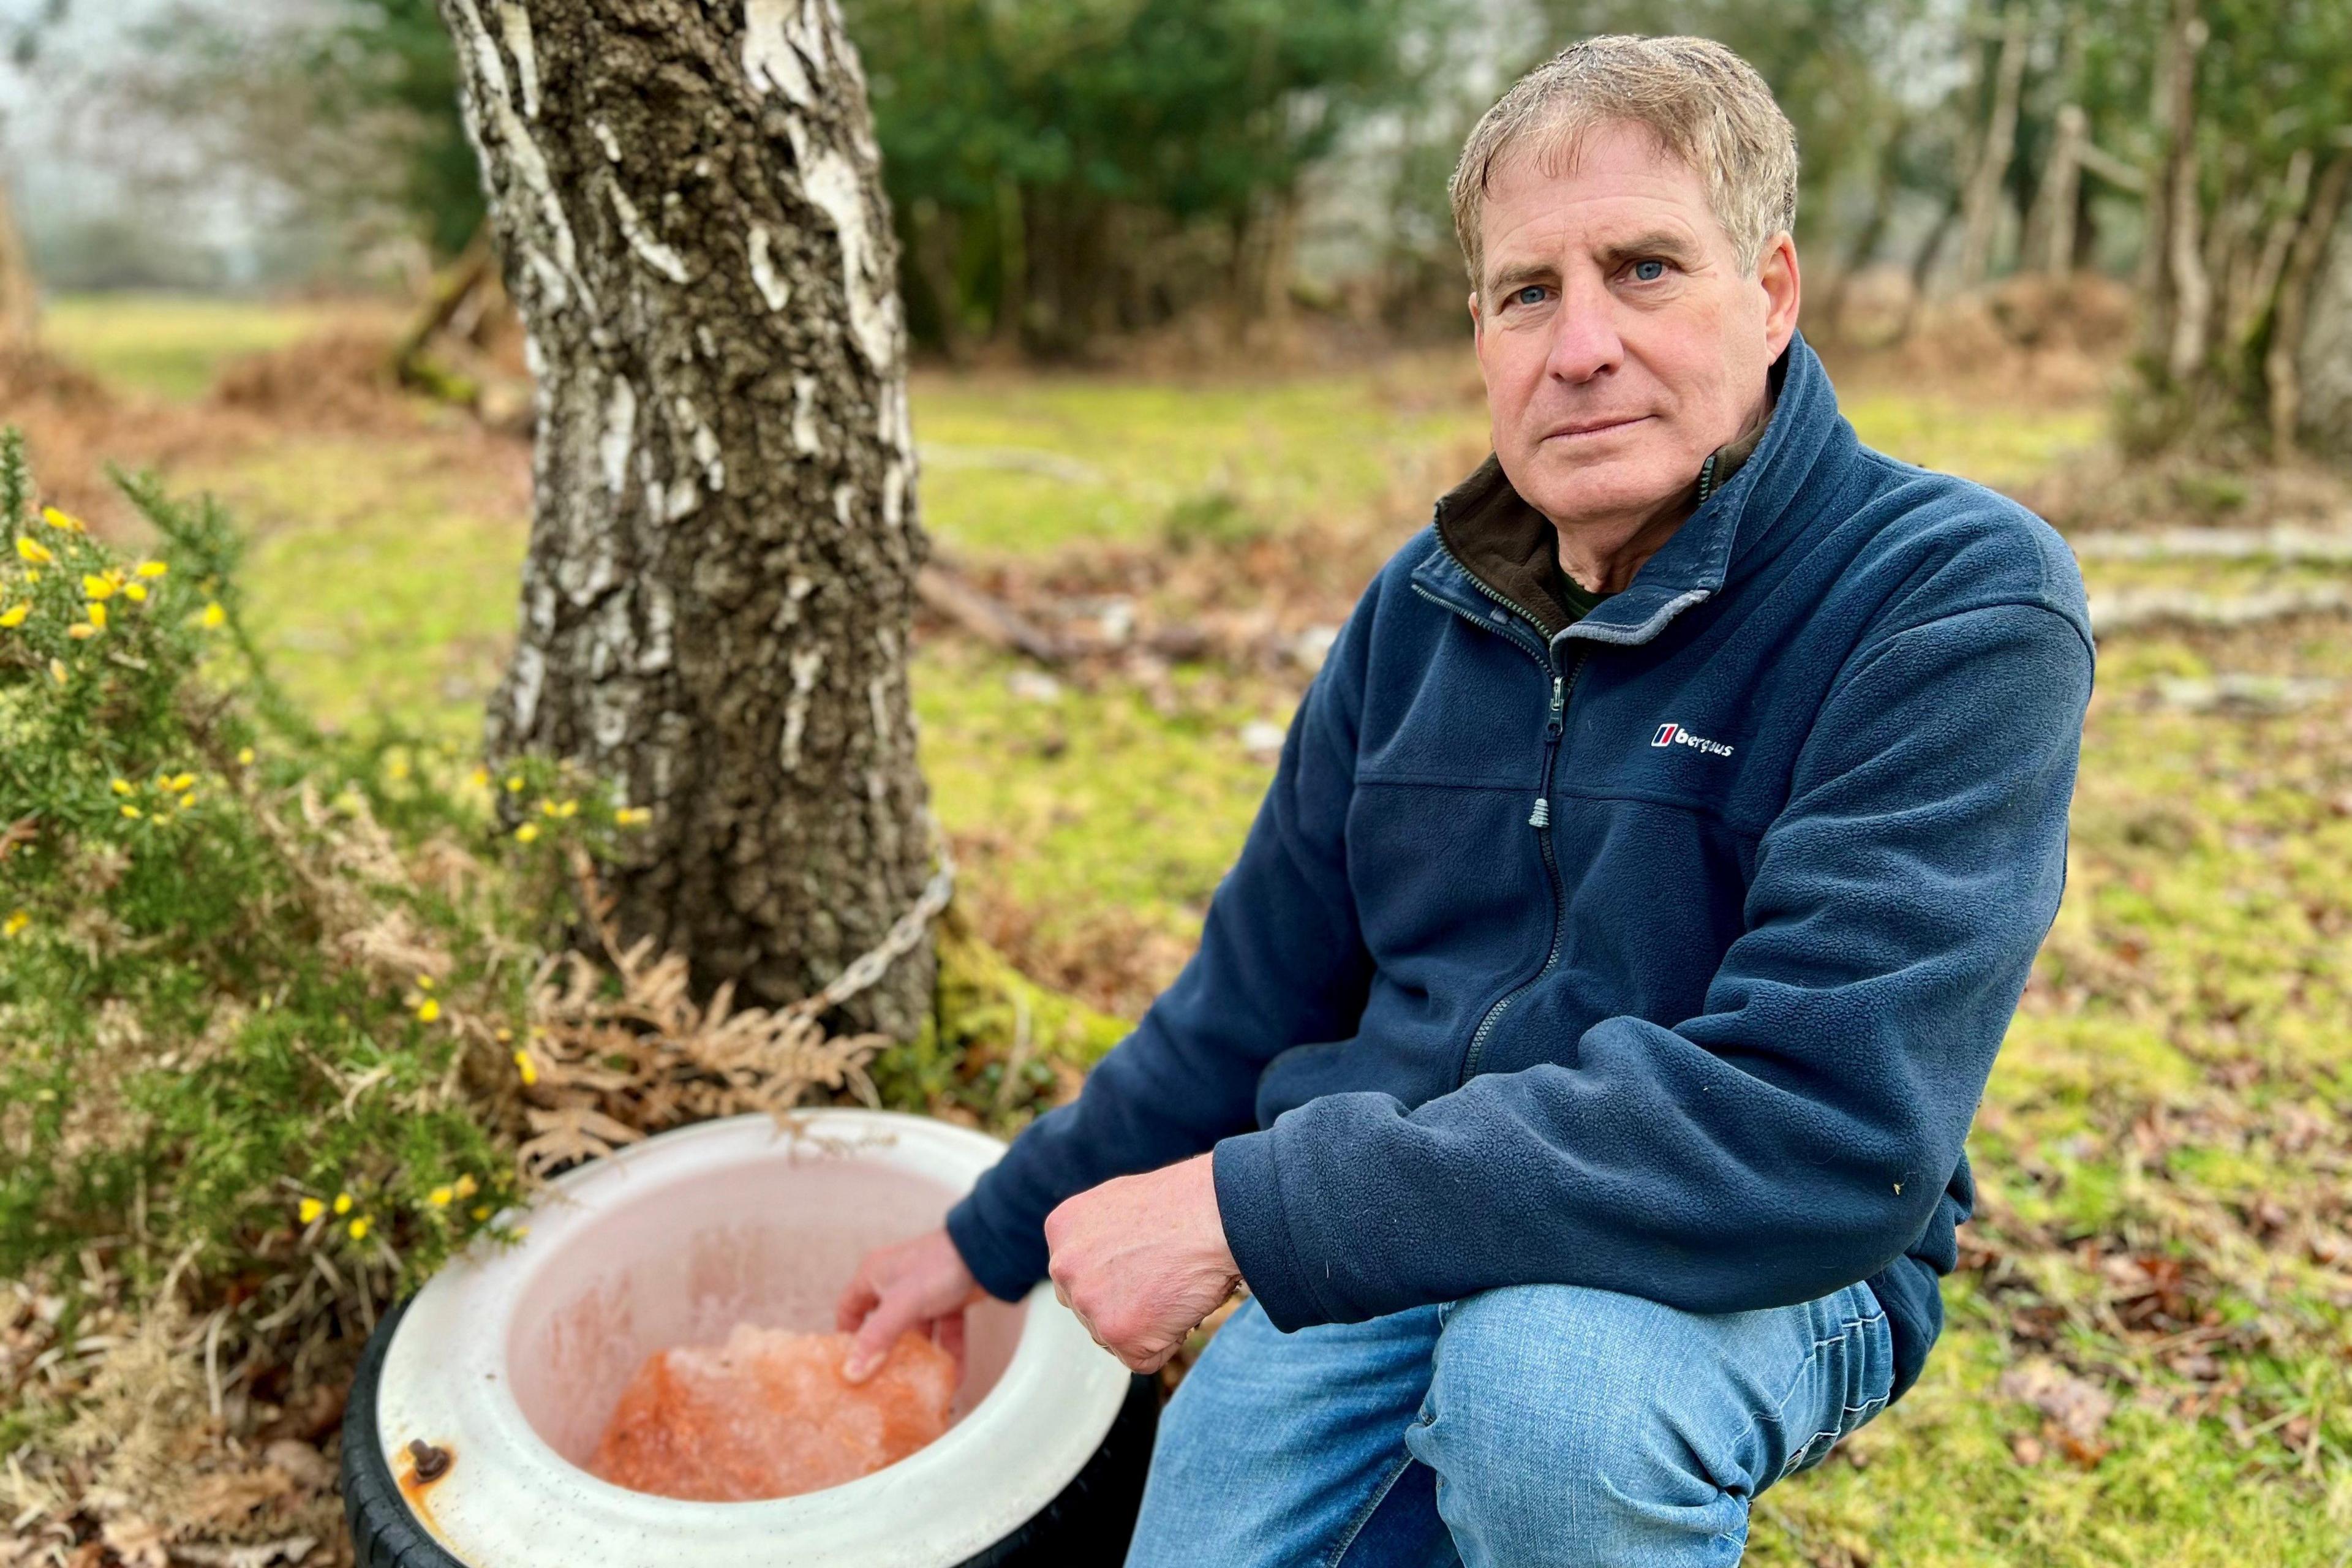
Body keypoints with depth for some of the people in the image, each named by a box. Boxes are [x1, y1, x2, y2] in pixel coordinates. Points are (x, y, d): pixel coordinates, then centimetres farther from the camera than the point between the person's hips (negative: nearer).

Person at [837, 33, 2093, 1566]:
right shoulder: (1421, 609, 2)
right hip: (1388, 1250, 5)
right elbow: (1256, 991, 11)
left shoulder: (1957, 604, -17)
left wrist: (1247, 1204, -28)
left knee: (1544, 1370, -35)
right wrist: (996, 1237, 16)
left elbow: (1817, 1123, -28)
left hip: (1749, 1274, -4)